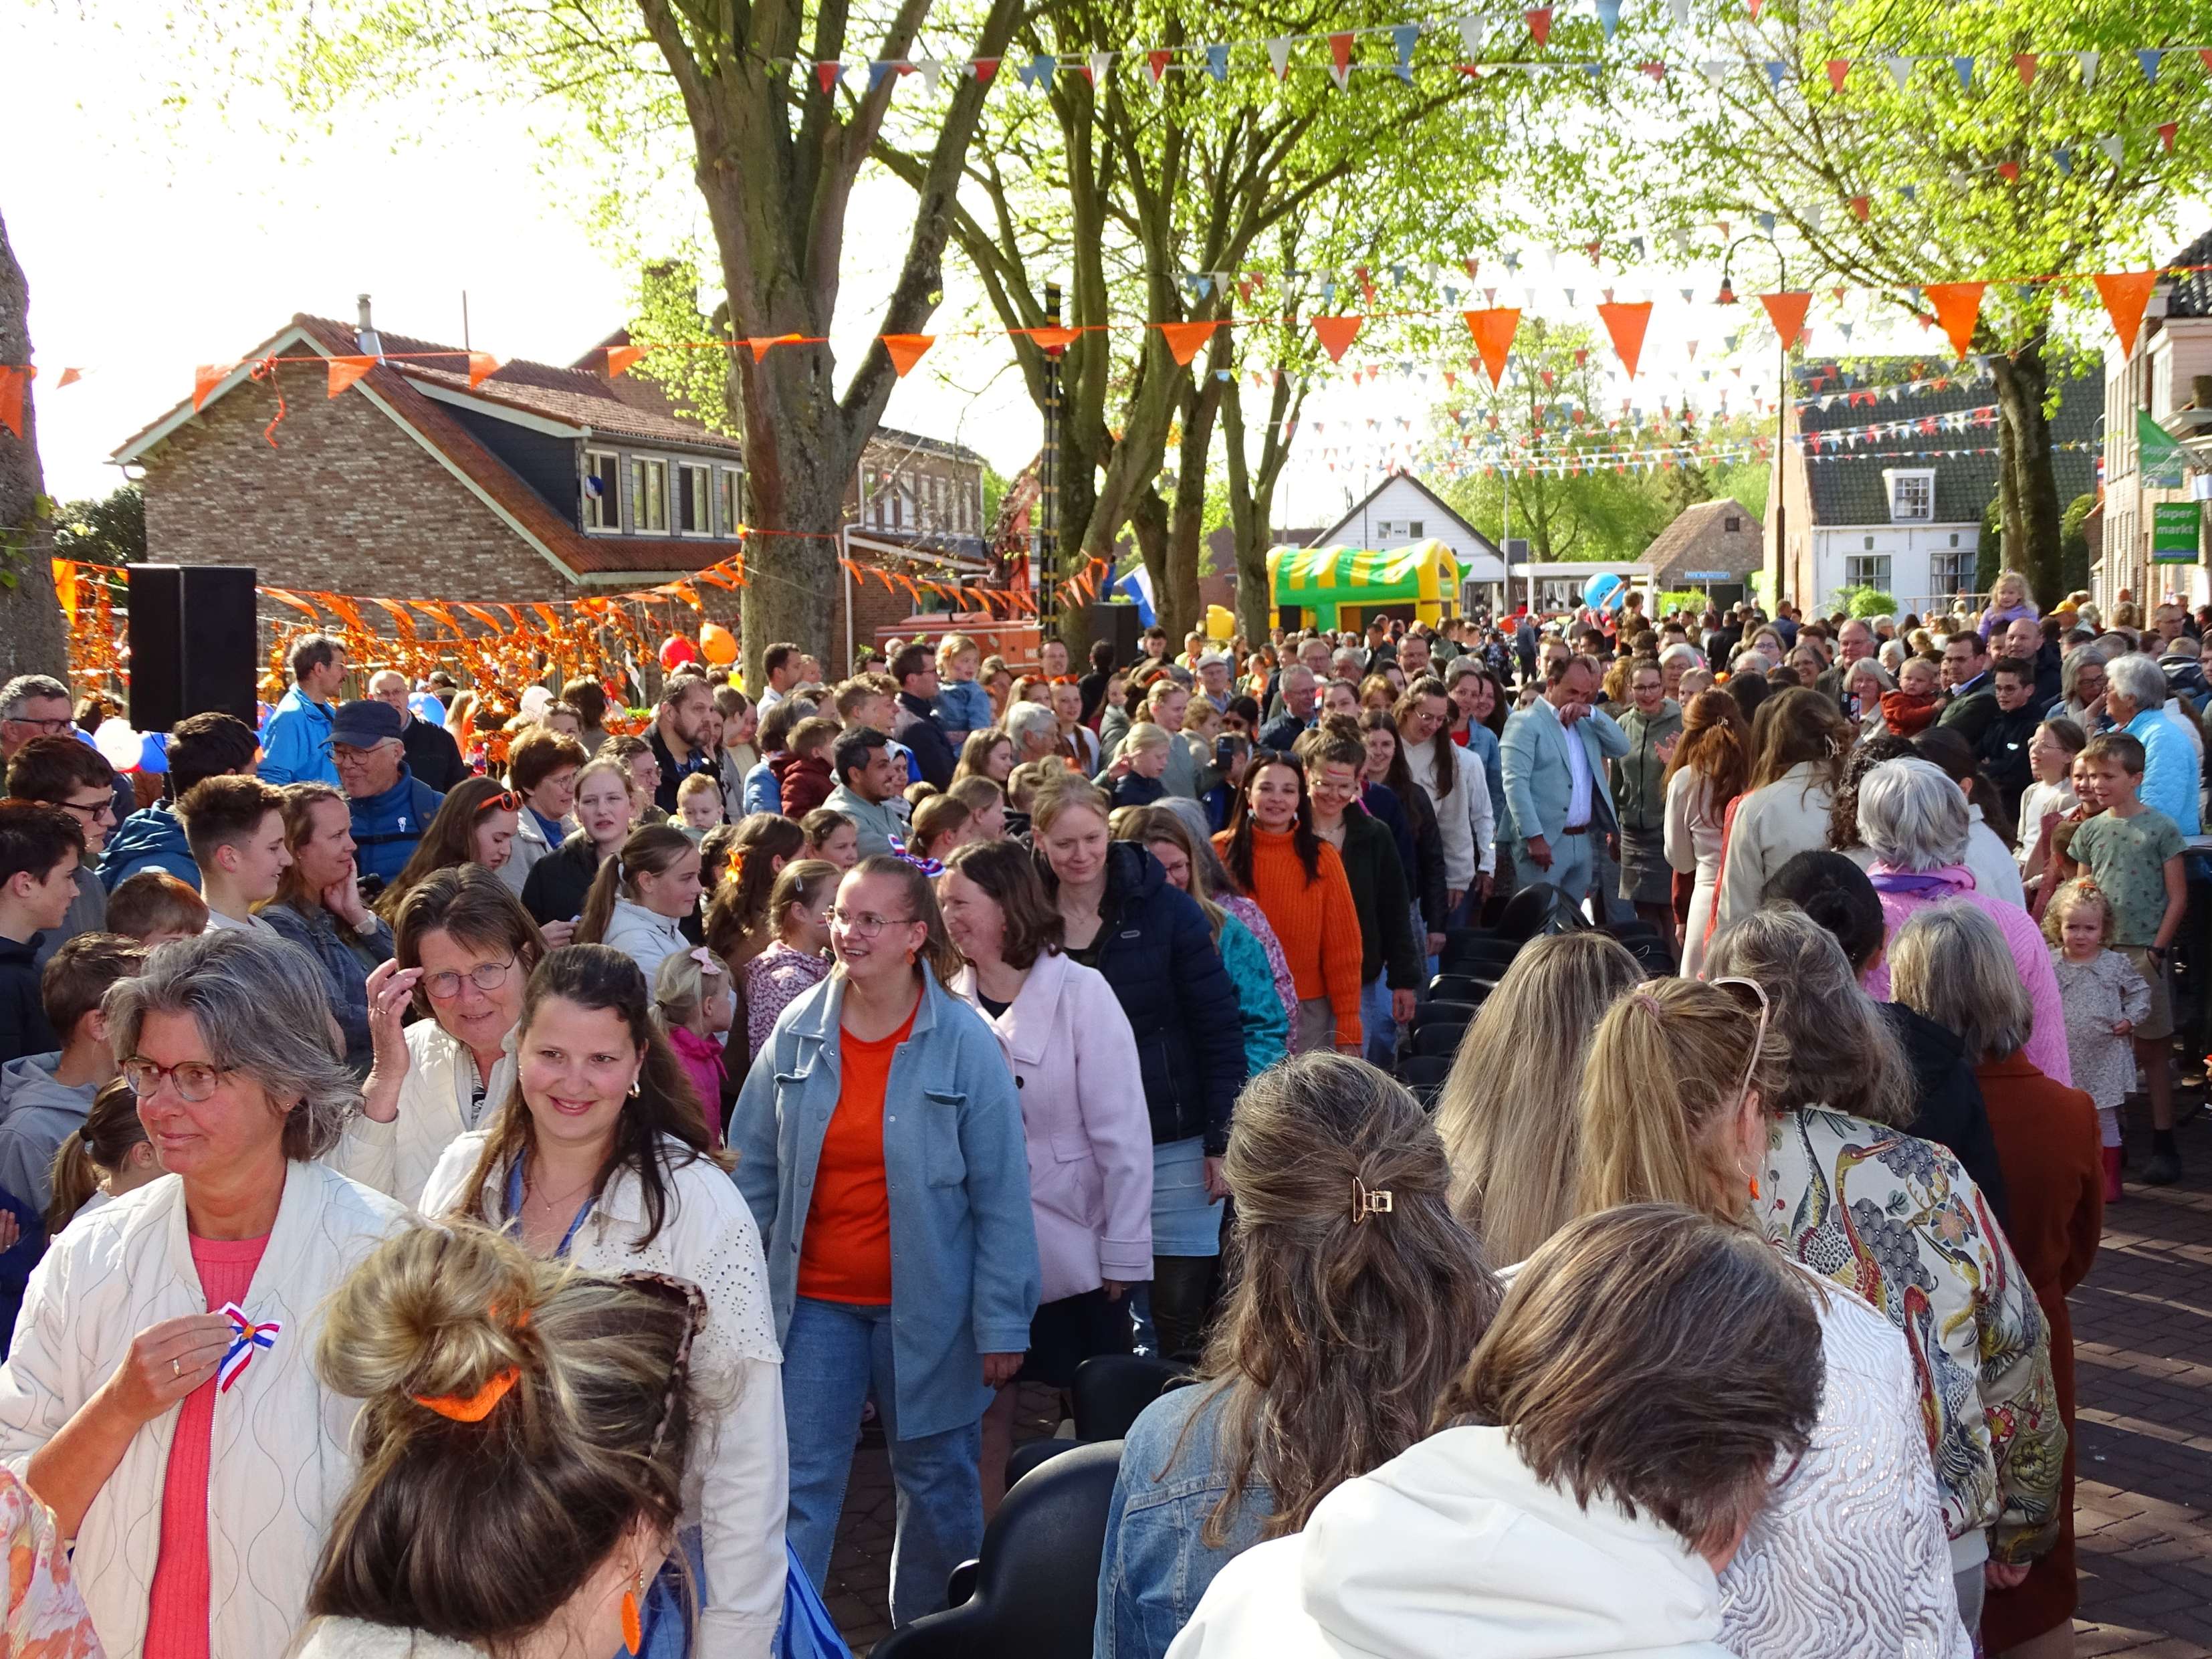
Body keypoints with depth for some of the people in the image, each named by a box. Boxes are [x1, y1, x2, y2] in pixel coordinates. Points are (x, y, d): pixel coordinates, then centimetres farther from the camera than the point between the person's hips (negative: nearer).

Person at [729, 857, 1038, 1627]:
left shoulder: (964, 1042, -11)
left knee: (937, 1484, 13)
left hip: (927, 1305, -1)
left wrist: (1002, 1321, -11)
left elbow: (1002, 1194, -9)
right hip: (814, 1302, 2)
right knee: (799, 1485, 2)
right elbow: (751, 1168, 5)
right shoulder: (797, 1031, -2)